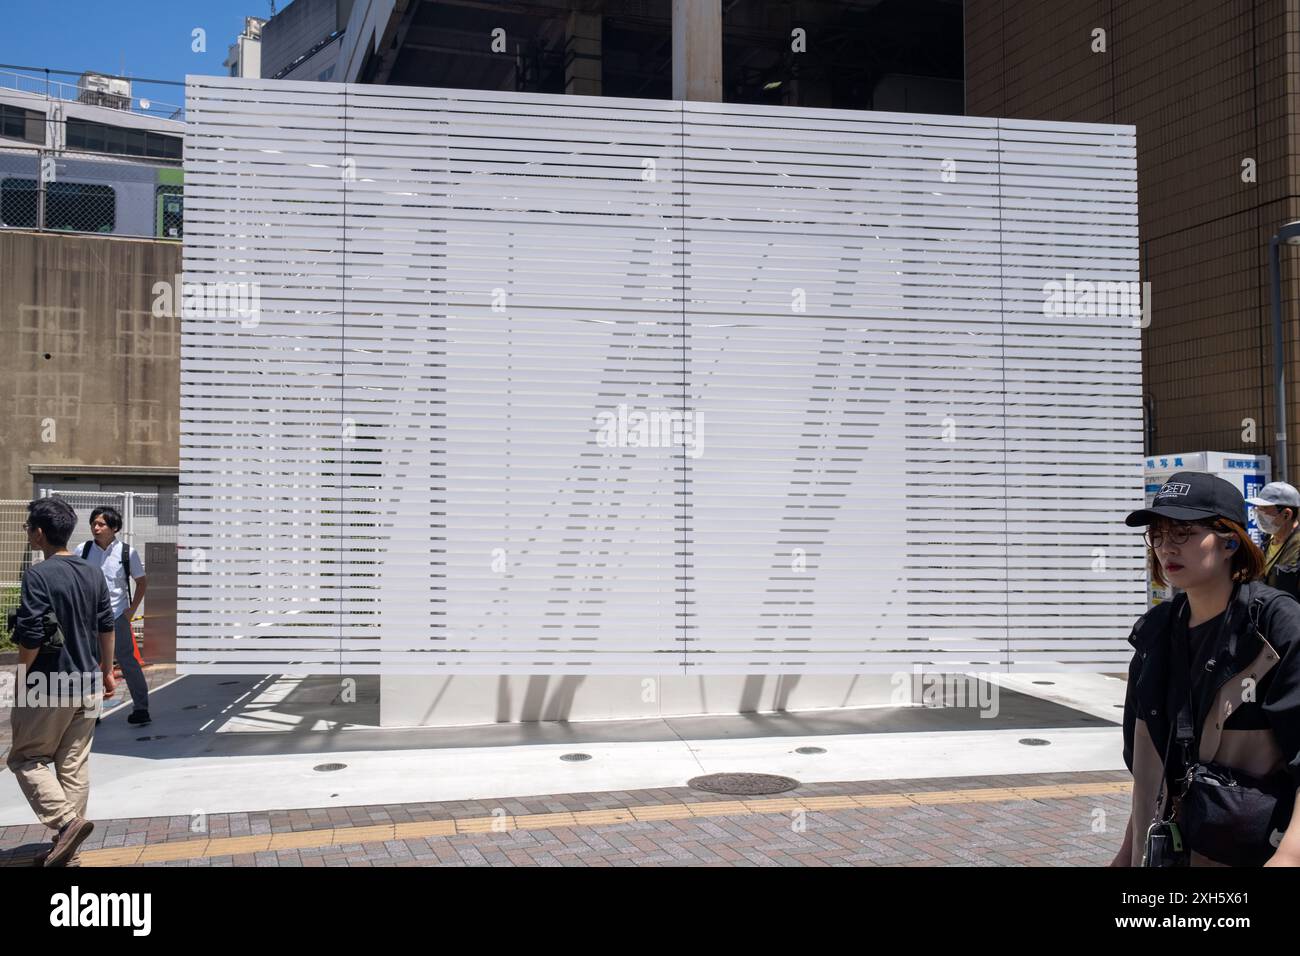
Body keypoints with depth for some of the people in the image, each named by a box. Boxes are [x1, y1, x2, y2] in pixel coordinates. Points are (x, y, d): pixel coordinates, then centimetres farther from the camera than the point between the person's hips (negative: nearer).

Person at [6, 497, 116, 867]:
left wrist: (22, 681, -4)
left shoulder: (38, 575, -15)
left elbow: (31, 637, -17)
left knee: (26, 758, 8)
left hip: (49, 687, -6)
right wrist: (106, 671, 21)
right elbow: (107, 627, 11)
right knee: (74, 763, 11)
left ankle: (67, 821, -8)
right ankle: (67, 843, 14)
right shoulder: (94, 574, 6)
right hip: (88, 686, 7)